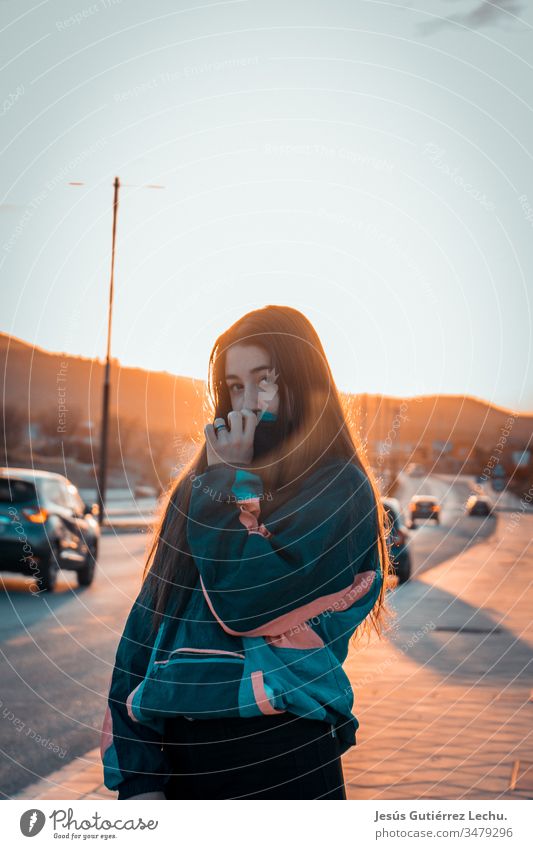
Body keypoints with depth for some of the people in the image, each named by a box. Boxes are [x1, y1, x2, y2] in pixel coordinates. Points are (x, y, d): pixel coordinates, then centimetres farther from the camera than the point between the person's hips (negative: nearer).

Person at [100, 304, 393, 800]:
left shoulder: (338, 490, -7)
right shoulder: (200, 486, 8)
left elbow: (245, 601, -20)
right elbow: (152, 616, 2)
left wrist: (230, 481, -9)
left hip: (281, 754, -4)